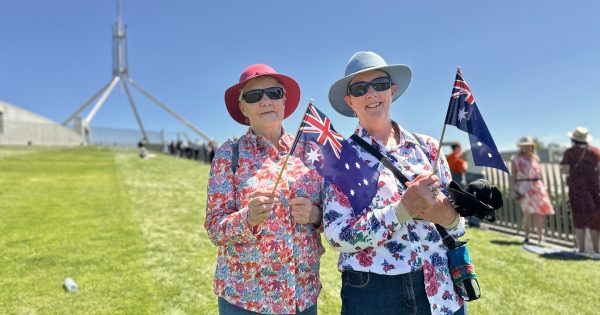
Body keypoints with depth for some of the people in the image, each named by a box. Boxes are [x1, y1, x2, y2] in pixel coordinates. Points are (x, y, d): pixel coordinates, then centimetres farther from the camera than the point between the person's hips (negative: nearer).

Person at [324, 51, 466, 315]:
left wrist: (449, 216, -16)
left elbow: (456, 219, 6)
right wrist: (404, 209, -23)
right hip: (371, 294, -3)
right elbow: (338, 235, -14)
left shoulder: (427, 146, 2)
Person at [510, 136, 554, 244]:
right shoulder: (515, 159, 2)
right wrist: (512, 189, -9)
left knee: (539, 213, 1)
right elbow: (513, 175, -1)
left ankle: (540, 237, 11)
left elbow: (539, 172, 21)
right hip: (523, 186, -4)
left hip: (537, 186, 4)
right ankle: (526, 237, 0)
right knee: (528, 213, -10)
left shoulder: (535, 158, 15)